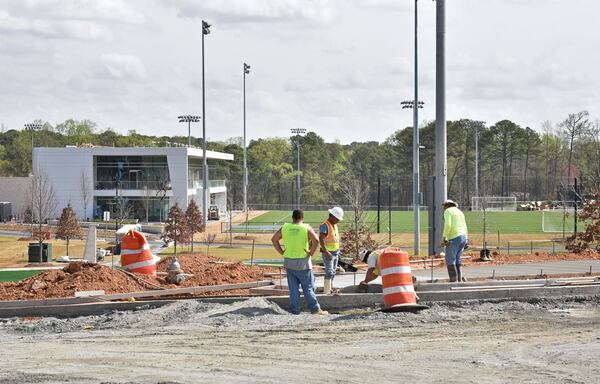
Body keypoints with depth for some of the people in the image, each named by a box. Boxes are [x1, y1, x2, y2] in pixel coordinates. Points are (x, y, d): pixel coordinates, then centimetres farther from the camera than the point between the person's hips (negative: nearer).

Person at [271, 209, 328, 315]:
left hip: (289, 262, 3)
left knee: (293, 288, 10)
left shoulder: (285, 227, 2)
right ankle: (315, 309, 6)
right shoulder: (306, 228, -9)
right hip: (303, 263, -3)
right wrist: (311, 253, -10)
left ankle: (294, 309, 9)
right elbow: (316, 240, -21)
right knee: (308, 287, 4)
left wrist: (281, 252, 7)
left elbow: (274, 239, 6)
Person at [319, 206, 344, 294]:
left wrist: (338, 251, 20)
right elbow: (321, 239, -26)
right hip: (328, 253, -9)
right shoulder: (325, 226, -16)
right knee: (329, 273, -14)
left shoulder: (334, 225, 13)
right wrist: (326, 252, -30)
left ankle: (330, 290, 17)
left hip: (335, 253, 9)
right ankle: (327, 293, -16)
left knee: (333, 273, 11)